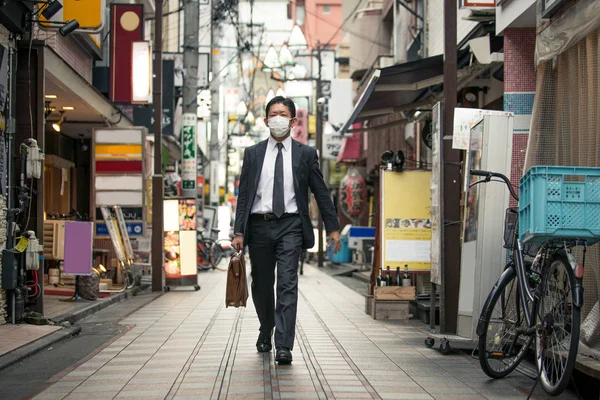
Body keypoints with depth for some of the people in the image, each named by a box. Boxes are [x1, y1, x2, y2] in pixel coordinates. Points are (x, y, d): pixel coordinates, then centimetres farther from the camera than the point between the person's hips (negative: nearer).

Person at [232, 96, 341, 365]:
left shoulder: (305, 154, 6)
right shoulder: (253, 153, 9)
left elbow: (321, 193, 8)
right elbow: (243, 195, 6)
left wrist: (333, 228, 5)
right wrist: (239, 231, -1)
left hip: (290, 225, -2)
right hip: (259, 225, 2)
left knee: (287, 284, -13)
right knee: (261, 285, 11)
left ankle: (284, 346, -15)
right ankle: (266, 332, 37)